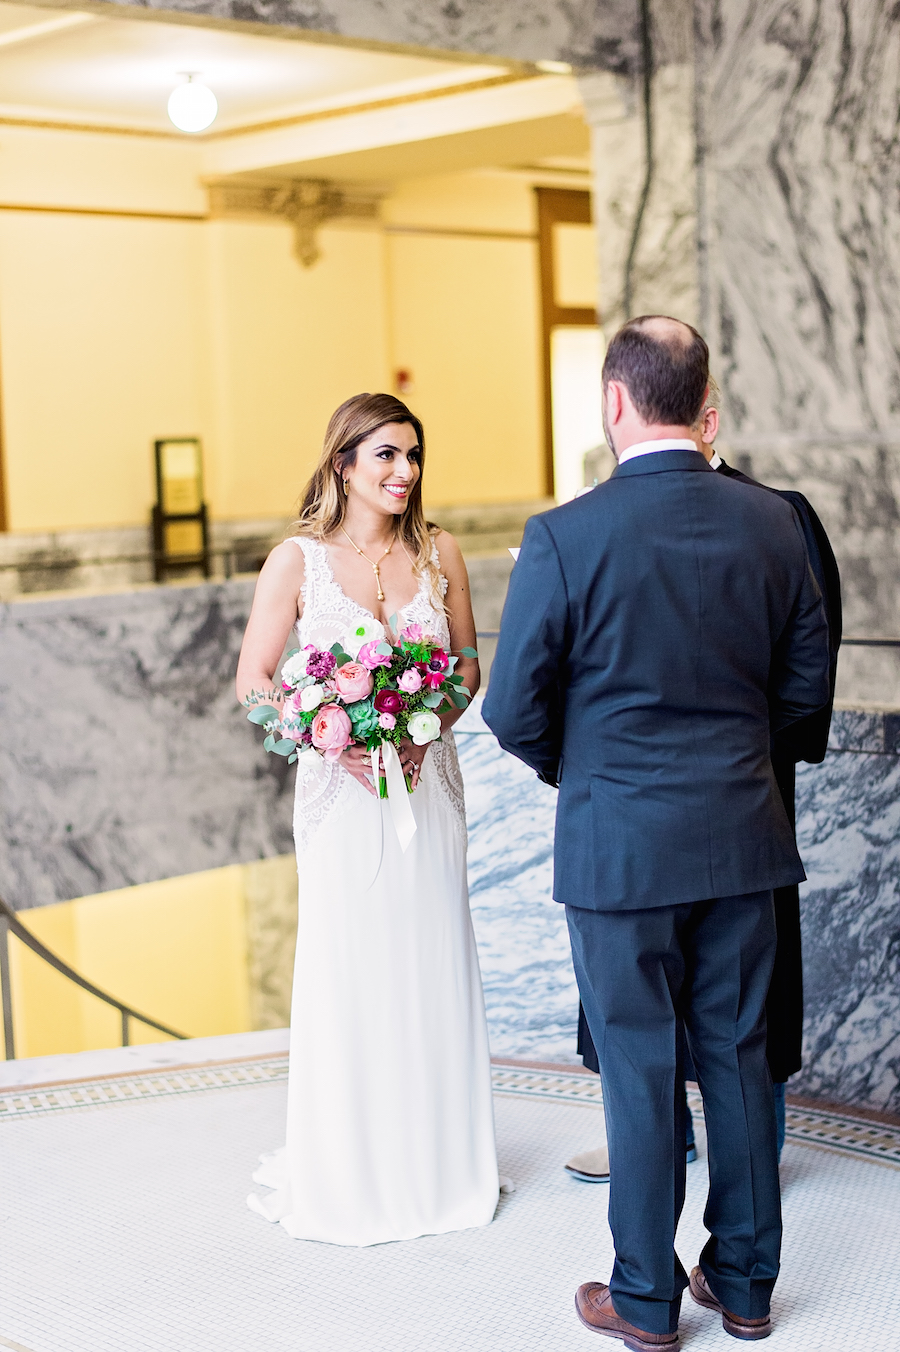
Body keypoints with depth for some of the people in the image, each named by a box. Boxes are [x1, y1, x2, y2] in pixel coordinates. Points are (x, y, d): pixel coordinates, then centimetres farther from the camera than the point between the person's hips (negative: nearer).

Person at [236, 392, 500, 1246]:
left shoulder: (438, 552, 3)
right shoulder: (298, 558, -5)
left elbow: (469, 664, 9)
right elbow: (253, 681, -5)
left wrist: (425, 727, -8)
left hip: (428, 782, 3)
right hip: (341, 787, -3)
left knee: (432, 966, 9)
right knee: (348, 969, 2)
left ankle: (438, 1161, 25)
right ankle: (348, 1171, 18)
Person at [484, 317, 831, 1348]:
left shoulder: (565, 537, -15)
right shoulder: (770, 522, -2)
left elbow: (515, 711, -10)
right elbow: (806, 682, 6)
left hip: (619, 842, -4)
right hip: (741, 834, 4)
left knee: (641, 1070, 7)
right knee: (737, 1054, 15)